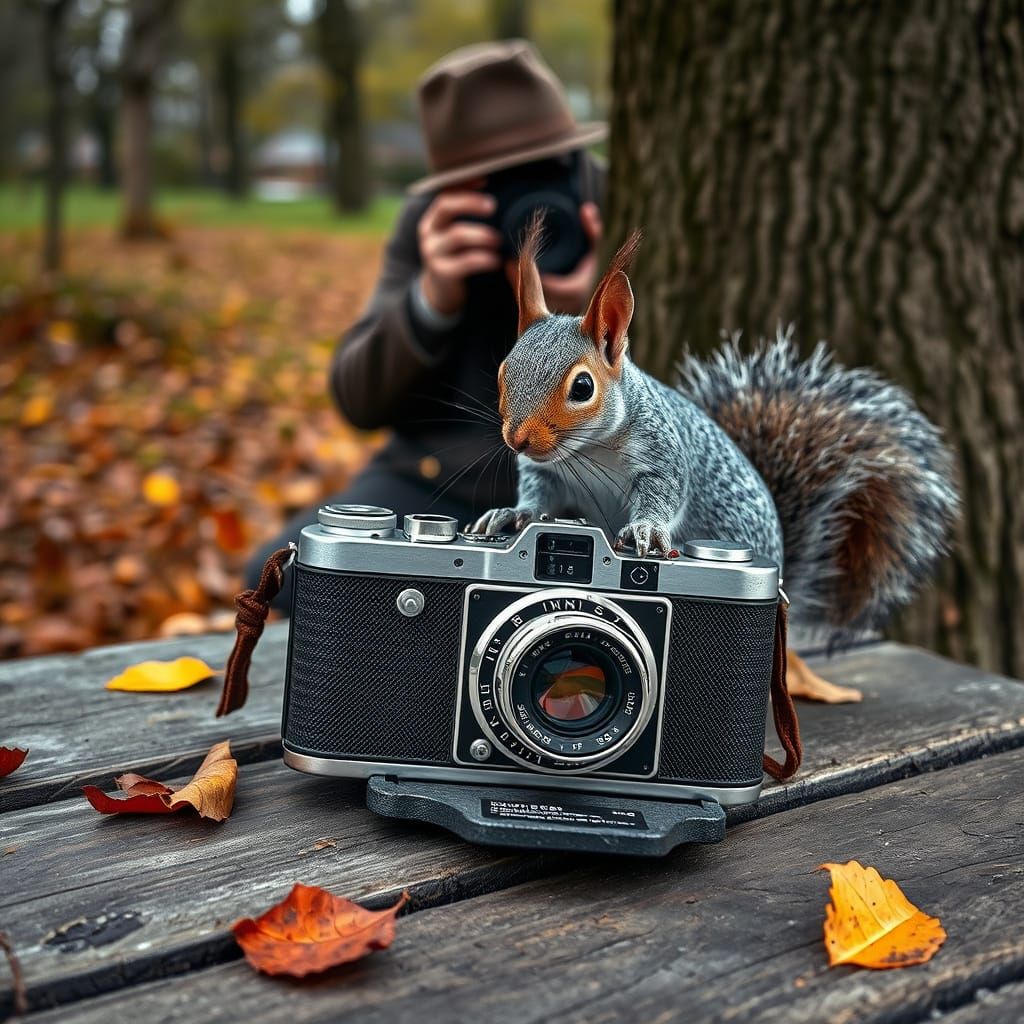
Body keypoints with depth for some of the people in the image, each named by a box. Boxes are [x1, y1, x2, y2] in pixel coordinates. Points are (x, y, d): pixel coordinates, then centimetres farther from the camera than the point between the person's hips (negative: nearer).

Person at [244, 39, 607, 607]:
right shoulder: (430, 219, -4)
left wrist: (584, 318, -30)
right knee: (280, 578, -17)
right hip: (435, 477, 3)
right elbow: (359, 401, -6)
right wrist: (433, 297, -24)